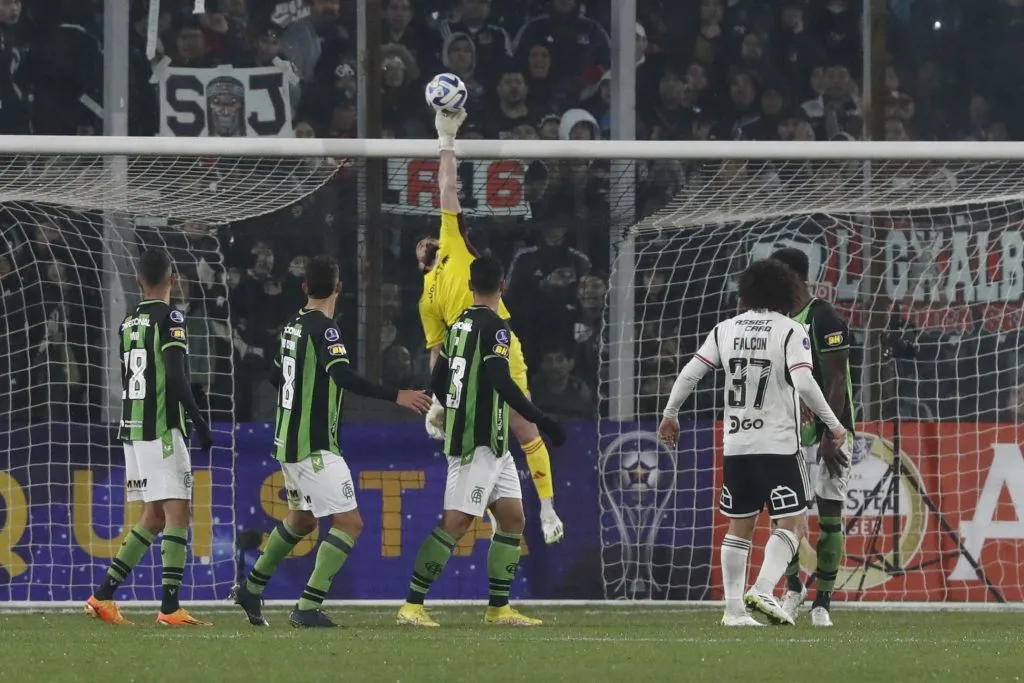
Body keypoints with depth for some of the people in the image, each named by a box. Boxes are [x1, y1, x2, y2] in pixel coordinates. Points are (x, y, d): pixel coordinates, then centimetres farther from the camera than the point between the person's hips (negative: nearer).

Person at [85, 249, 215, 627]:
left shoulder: (128, 323, 13)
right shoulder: (170, 319, -9)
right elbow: (176, 377, -18)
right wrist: (199, 422, -13)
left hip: (132, 427, 8)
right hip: (162, 429, -8)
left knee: (153, 515, 14)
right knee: (177, 513, -7)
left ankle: (103, 595, 11)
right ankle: (170, 607, -14)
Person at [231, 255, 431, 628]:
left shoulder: (292, 327, 9)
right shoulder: (324, 329, -17)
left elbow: (277, 377, 25)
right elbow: (344, 376, -32)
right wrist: (396, 396, -35)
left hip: (289, 440, 9)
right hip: (315, 447, -9)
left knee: (302, 518, 27)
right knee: (349, 522, -9)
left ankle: (251, 589, 35)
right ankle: (308, 607, -16)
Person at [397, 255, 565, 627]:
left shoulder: (459, 325, 12)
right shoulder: (494, 327, -13)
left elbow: (437, 381, 19)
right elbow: (501, 381, -23)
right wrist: (541, 421, -19)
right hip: (480, 443, -9)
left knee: (512, 519, 10)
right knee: (455, 523, -9)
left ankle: (499, 608, 11)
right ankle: (412, 606, -9)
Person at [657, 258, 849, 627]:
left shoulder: (726, 329, 6)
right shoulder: (790, 331, -6)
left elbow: (690, 373, 4)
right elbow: (803, 383, -18)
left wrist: (669, 415, 18)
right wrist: (834, 425, -9)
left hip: (736, 444, 5)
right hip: (778, 444, -5)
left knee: (739, 525, 13)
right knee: (793, 524, -1)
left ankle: (733, 608, 11)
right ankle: (762, 590, -19)